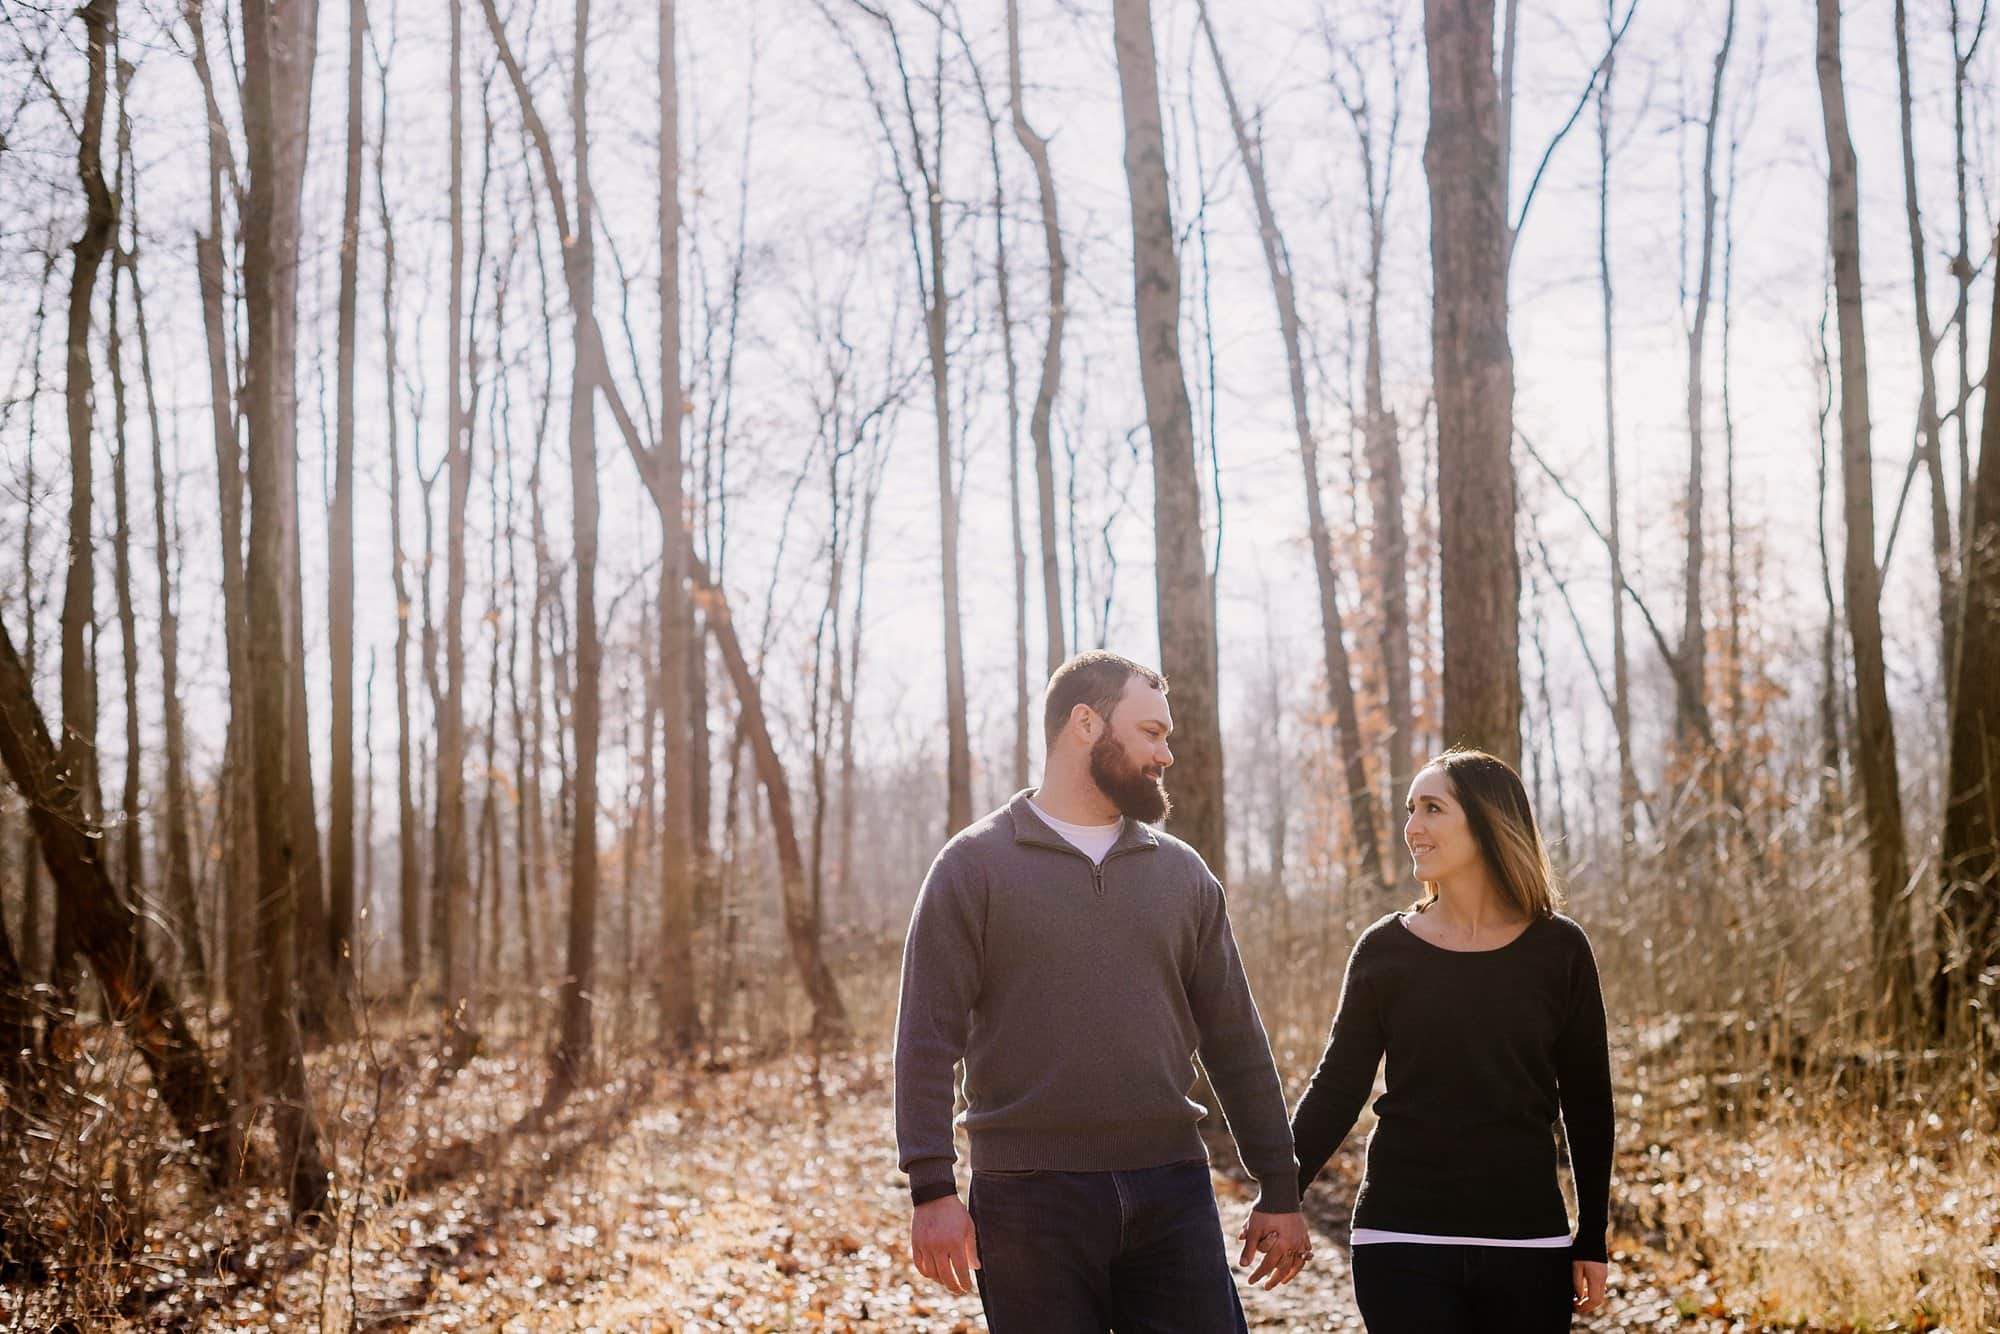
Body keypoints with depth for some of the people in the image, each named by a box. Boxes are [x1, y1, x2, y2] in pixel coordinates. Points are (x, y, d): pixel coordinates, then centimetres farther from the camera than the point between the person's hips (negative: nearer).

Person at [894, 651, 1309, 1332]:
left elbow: (1235, 1042, 13)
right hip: (1028, 1198, -3)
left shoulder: (1182, 873, 12)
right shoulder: (974, 865, 0)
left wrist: (1281, 1192, 10)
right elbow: (928, 1039, -5)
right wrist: (932, 1190, -14)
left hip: (1170, 1193, 3)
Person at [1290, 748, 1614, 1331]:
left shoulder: (1559, 950, 1)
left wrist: (1591, 1243, 6)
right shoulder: (1384, 949, 1)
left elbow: (1587, 1107, 6)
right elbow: (1336, 1090, 2)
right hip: (1402, 1242, 0)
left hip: (1526, 1240, 1)